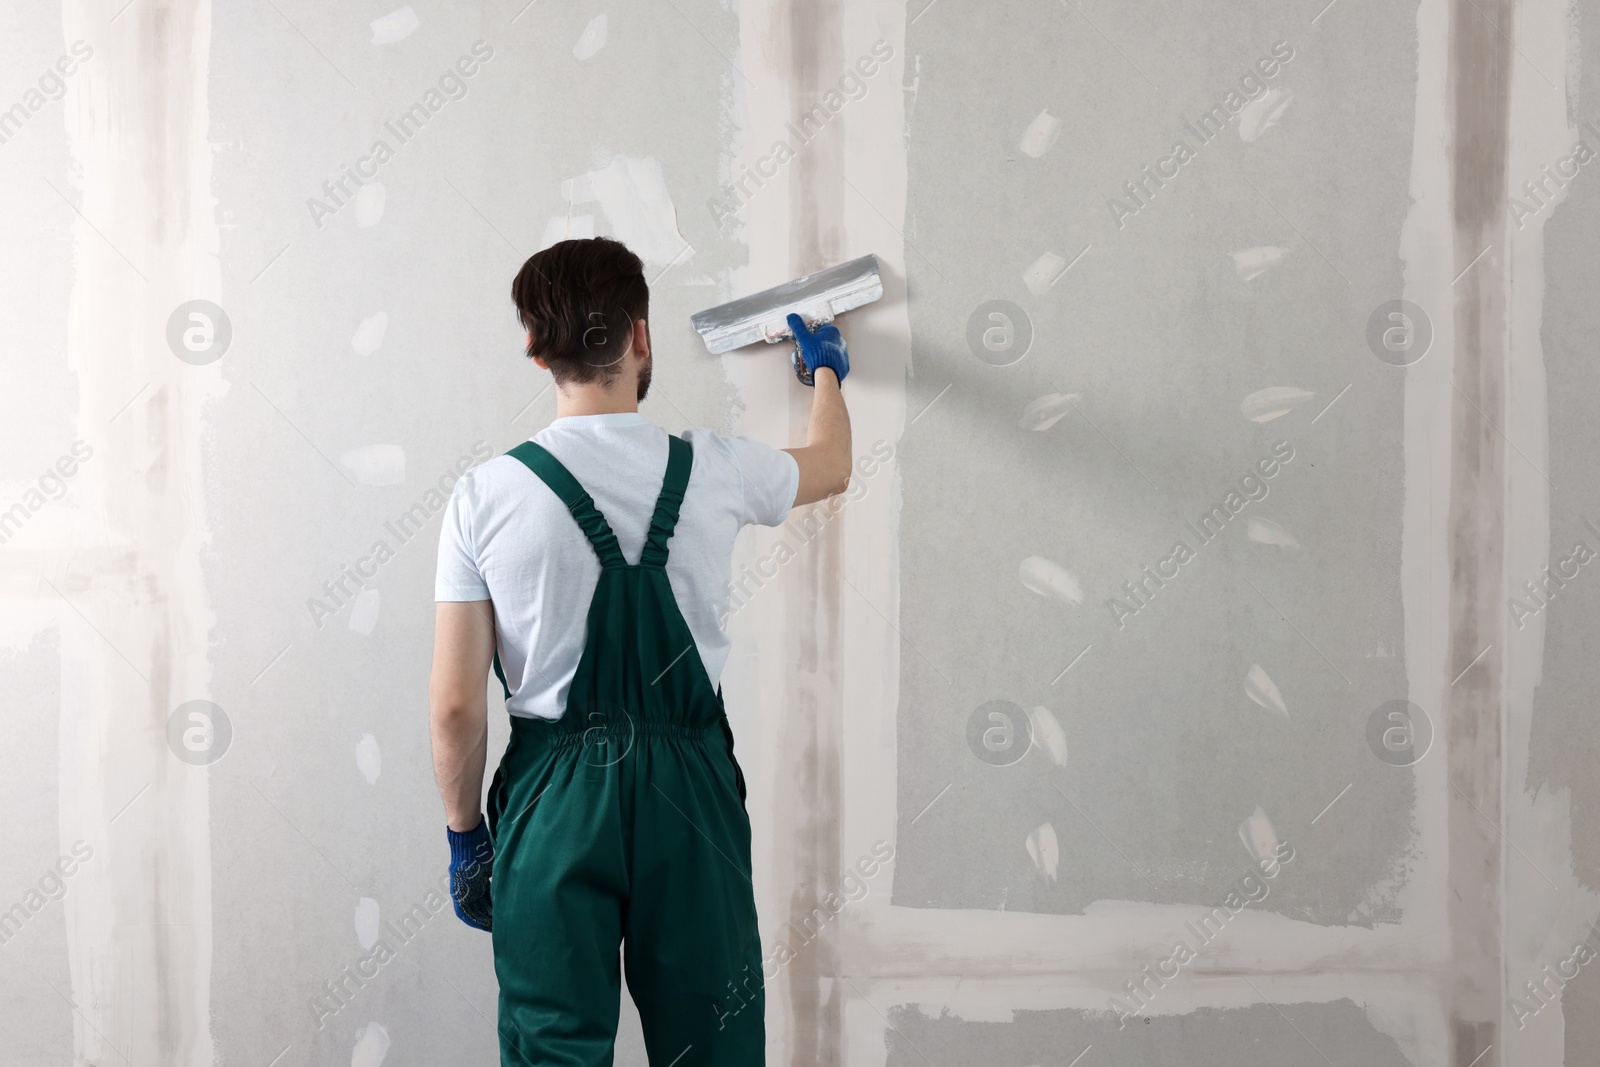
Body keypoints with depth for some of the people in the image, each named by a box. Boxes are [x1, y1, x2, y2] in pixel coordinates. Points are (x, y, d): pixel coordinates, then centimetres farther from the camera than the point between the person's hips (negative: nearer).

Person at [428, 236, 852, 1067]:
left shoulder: (485, 496, -7)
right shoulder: (712, 470, -3)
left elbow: (456, 708, -6)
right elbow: (832, 465, 22)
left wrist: (465, 833, 8)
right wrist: (825, 371, 42)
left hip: (554, 790, -1)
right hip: (690, 783, 1)